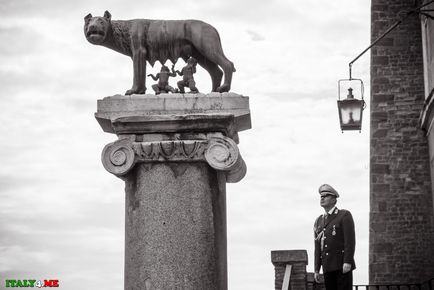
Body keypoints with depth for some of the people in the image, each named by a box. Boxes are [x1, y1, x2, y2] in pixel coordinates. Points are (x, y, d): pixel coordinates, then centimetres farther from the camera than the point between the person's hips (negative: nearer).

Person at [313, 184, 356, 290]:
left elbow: (350, 240, -9)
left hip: (343, 265, -6)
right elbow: (318, 247, 16)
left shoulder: (344, 215, 0)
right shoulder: (319, 221, 18)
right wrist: (316, 270, 10)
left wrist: (347, 262, -19)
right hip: (328, 267, 6)